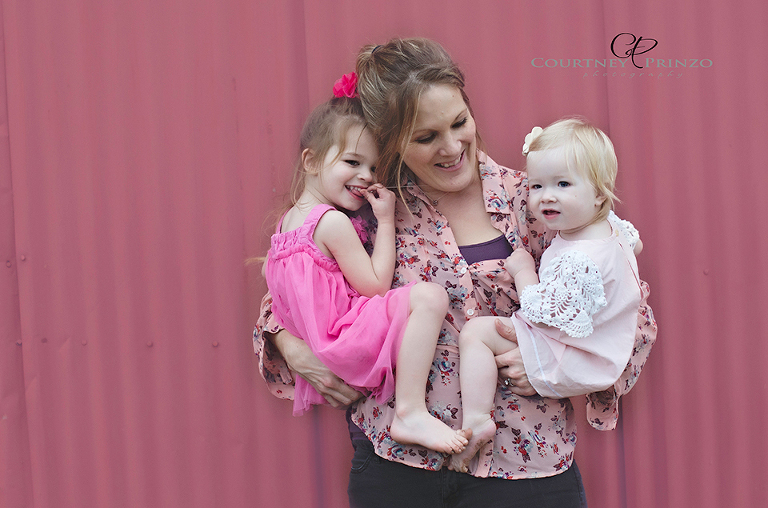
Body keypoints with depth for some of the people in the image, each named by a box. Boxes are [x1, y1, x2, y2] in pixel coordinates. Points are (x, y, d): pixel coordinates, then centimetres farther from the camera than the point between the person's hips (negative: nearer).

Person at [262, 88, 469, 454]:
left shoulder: (288, 219, 14)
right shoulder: (333, 222, -15)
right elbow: (375, 286, -13)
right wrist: (386, 222, -8)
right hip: (343, 340, -11)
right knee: (428, 295, -28)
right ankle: (411, 413, -30)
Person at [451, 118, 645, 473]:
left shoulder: (581, 260, -33)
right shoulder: (610, 226, -3)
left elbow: (543, 314, -28)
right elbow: (636, 243, 22)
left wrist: (522, 269, -12)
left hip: (570, 364, -10)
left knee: (475, 332, -13)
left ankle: (475, 419, -17)